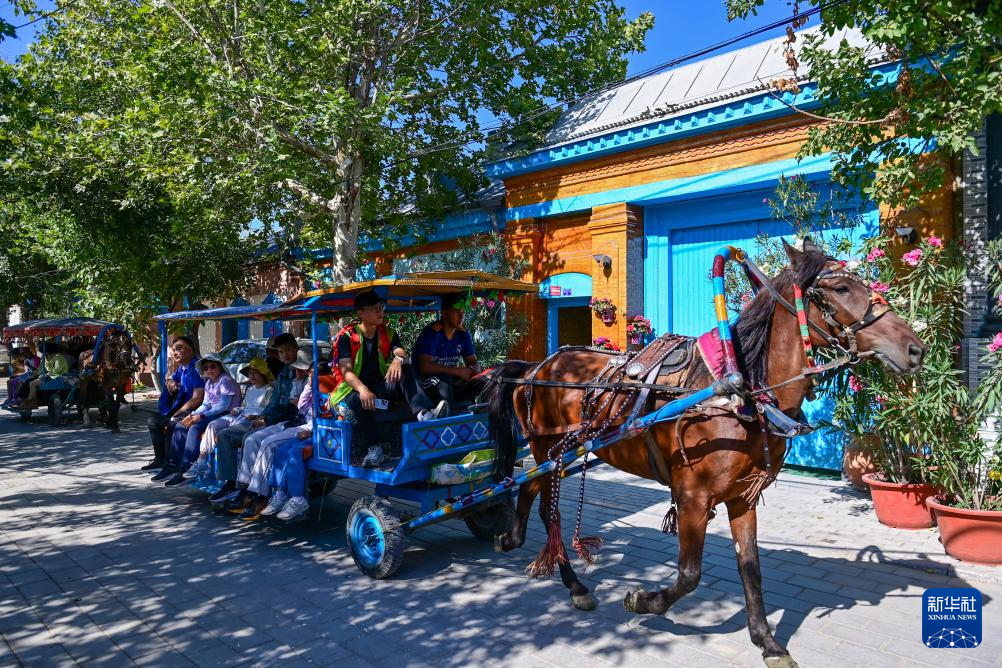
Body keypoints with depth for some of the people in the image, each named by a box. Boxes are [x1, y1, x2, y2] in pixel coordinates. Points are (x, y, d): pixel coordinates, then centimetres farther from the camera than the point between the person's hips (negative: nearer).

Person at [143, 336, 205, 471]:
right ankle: (160, 458, 14)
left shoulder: (196, 367, -17)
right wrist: (169, 382, 8)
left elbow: (197, 399, -23)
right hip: (181, 408, 11)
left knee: (170, 425, -31)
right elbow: (171, 379, 35)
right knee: (153, 422, 11)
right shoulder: (181, 368, 13)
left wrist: (176, 414, -17)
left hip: (194, 410, -11)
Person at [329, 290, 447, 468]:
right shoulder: (346, 337, -7)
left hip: (381, 386, 4)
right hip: (354, 389, -4)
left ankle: (423, 413, -44)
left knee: (405, 369, -22)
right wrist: (362, 389, -38)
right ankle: (374, 449, -31)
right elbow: (346, 371, -18)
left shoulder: (388, 334, 5)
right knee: (358, 400, -39)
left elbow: (403, 355, -12)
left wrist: (399, 360, -39)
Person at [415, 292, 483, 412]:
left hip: (450, 384, 6)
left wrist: (473, 370, -18)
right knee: (444, 377, -38)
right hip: (426, 383, -6)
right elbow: (425, 366, -27)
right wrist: (458, 371, -27)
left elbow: (473, 362, 9)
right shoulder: (431, 332, -17)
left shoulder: (463, 334, 4)